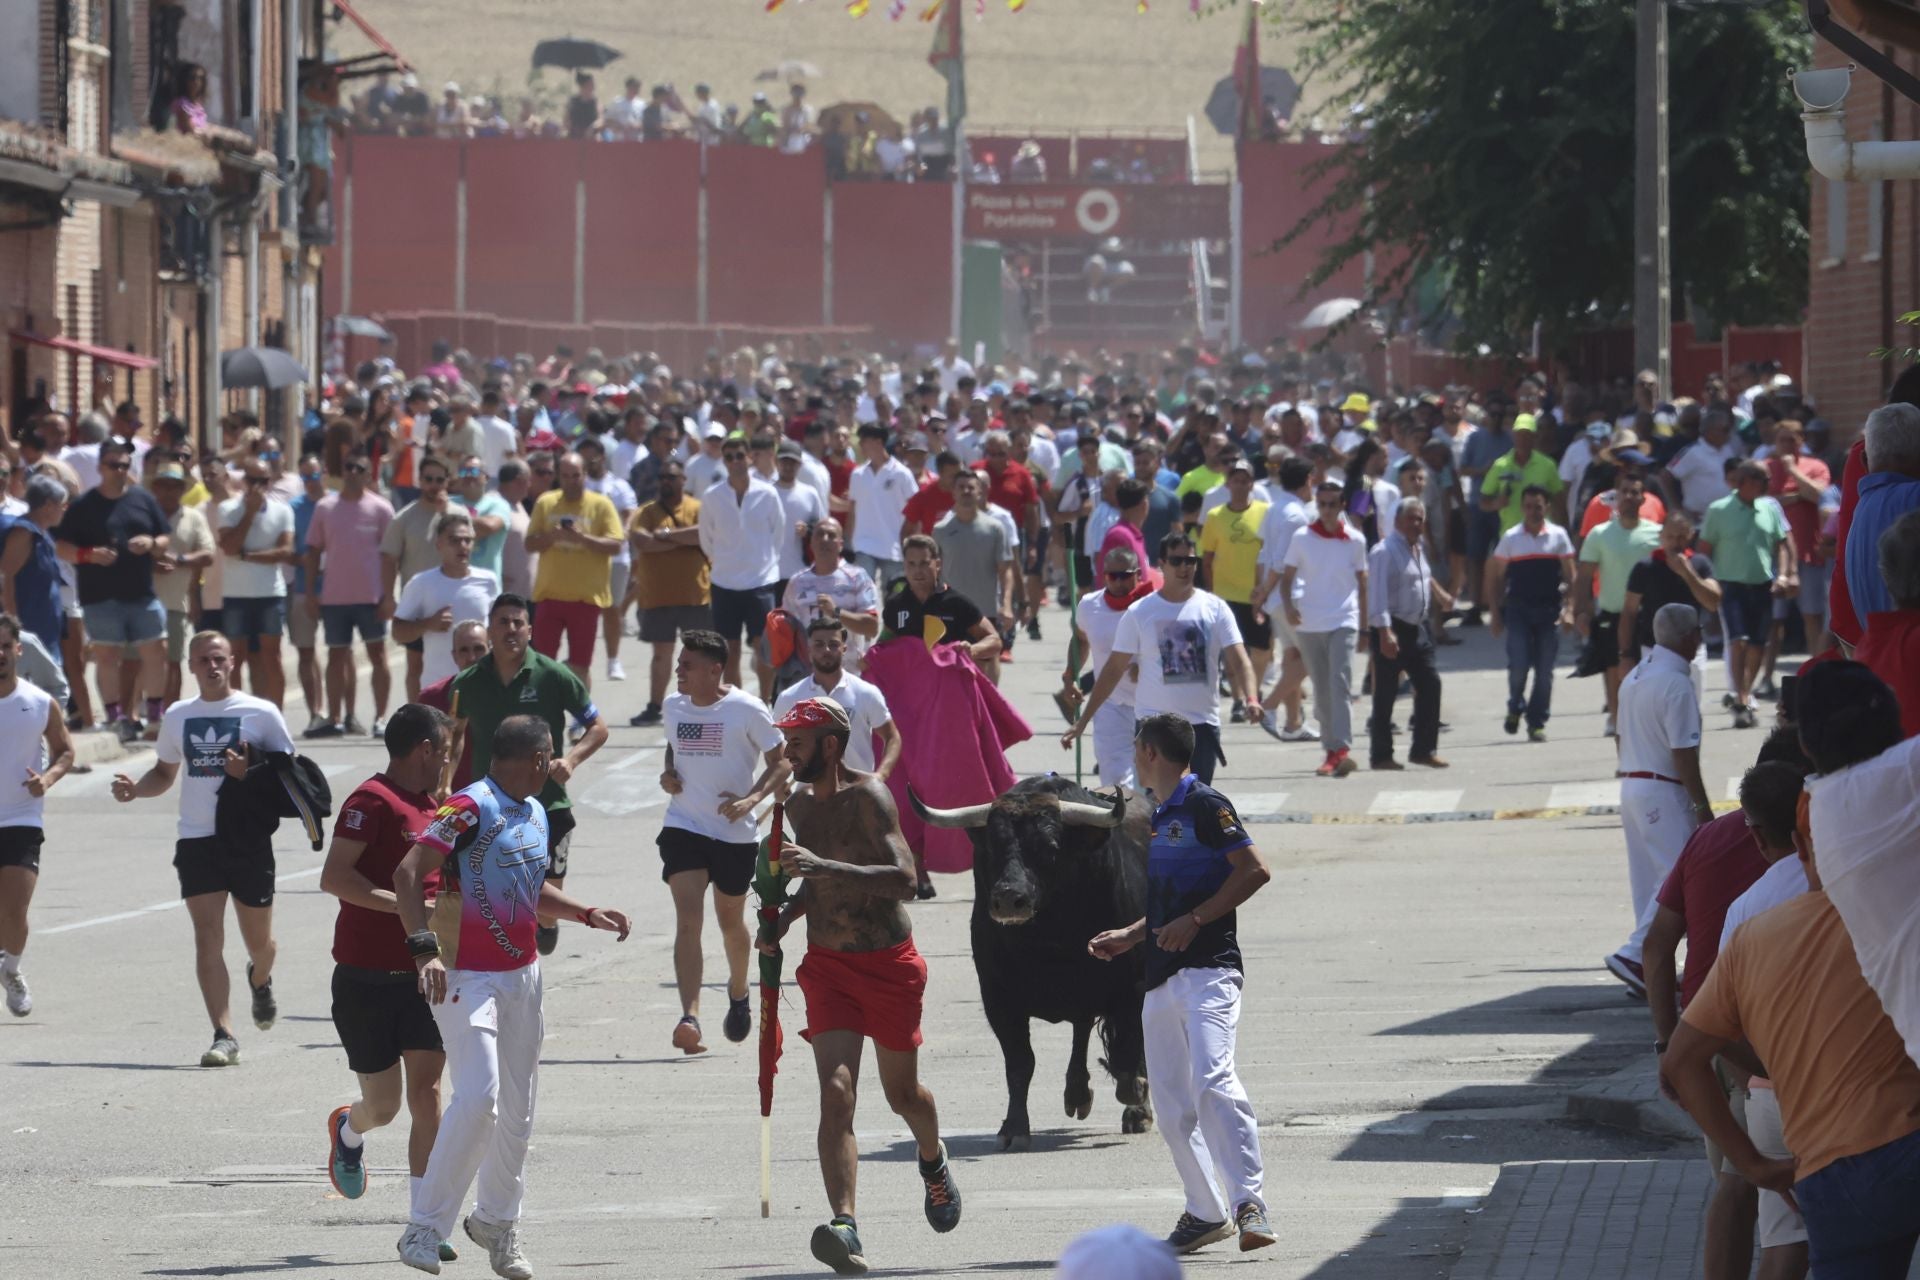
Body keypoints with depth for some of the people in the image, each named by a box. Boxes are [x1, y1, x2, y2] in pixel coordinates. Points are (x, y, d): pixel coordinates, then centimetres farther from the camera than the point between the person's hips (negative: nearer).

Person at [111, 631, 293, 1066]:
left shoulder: (261, 713, -2)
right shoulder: (178, 716, 9)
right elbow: (164, 773, 21)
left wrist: (249, 773, -20)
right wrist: (135, 789, 0)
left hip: (250, 839, -2)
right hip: (197, 839, 2)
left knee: (259, 940, 11)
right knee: (208, 937, -10)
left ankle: (260, 979, 48)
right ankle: (224, 1036, -12)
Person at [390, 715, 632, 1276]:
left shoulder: (536, 814, 14)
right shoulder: (472, 808, -14)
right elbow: (408, 873, -21)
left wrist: (588, 914, 20)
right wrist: (425, 949, -31)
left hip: (523, 976, 8)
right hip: (468, 977, -8)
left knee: (517, 1108, 11)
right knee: (478, 1095, -20)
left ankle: (498, 1221, 30)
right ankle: (424, 1228, -11)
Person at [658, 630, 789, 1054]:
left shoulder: (746, 709, -12)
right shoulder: (674, 705, 3)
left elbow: (780, 762, -6)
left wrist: (752, 799, -21)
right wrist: (667, 773, 0)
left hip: (735, 832, -2)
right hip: (683, 827, 2)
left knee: (730, 921, 16)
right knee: (687, 919, -15)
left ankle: (738, 995, 45)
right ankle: (689, 1017, -25)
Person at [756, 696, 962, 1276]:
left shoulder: (868, 797, -16)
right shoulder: (801, 805, 7)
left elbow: (903, 879, -28)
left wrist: (823, 865, -36)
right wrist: (784, 919, 7)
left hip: (889, 966, -4)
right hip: (827, 966, 4)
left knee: (902, 1093, 14)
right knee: (835, 1090, -15)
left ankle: (933, 1159, 51)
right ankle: (844, 1228, -27)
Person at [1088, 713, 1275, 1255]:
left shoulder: (1205, 805, -5)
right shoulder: (1161, 818, 22)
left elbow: (1255, 870, -13)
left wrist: (1193, 921, -16)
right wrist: (1128, 937, 23)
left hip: (1208, 969, -9)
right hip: (1162, 978, 9)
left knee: (1212, 1079, -23)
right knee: (1171, 1100, 6)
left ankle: (1249, 1203, -25)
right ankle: (1205, 1211, 14)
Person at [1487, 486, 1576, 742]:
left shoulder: (1558, 536, 3)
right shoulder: (1511, 538, 2)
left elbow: (1569, 577, 4)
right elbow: (1495, 578, 7)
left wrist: (1568, 609, -6)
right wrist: (1495, 613, 2)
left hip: (1549, 610, 1)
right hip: (1518, 610, -1)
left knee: (1544, 670, 1)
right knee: (1518, 665, -11)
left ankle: (1537, 723, 10)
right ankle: (1515, 707, 16)